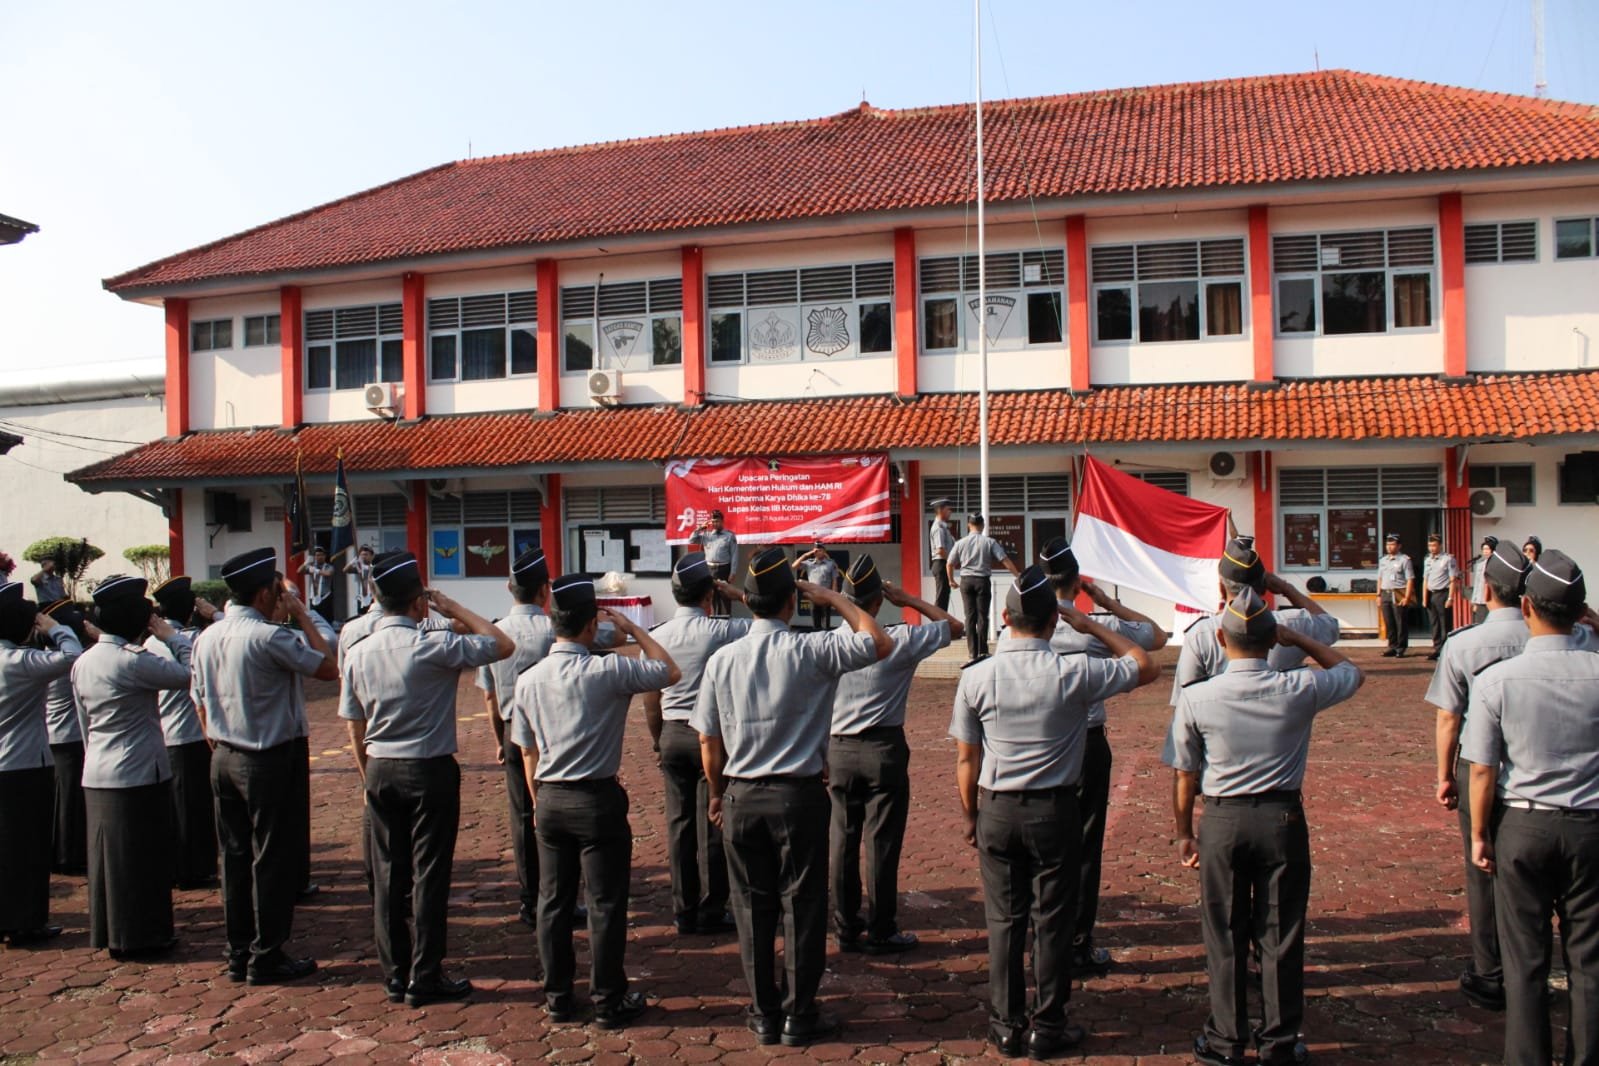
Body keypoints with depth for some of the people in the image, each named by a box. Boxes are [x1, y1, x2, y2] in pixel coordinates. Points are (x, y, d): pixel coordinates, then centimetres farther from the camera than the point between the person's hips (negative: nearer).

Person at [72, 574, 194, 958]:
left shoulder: (83, 663, 7)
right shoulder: (132, 662, -19)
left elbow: (85, 724, 14)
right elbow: (190, 672, -19)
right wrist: (170, 634, -9)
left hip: (97, 775, 8)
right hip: (139, 775, -8)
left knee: (109, 855, 16)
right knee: (143, 858, 4)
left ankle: (108, 932, 26)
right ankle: (141, 935, 13)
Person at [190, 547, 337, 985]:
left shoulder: (207, 637, 6)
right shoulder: (269, 637, -20)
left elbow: (200, 701, 12)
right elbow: (328, 667, -14)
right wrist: (301, 613, -9)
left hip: (223, 760, 8)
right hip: (268, 763, -8)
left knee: (235, 856, 14)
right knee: (273, 860, 3)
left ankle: (239, 953, 22)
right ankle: (266, 957, 10)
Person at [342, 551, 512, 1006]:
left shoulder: (357, 653, 1)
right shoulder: (432, 646, -17)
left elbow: (355, 730, 7)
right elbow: (502, 645, -10)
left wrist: (369, 778, 18)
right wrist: (454, 608, -4)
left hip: (380, 771, 6)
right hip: (429, 770, -6)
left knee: (388, 874, 13)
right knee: (429, 875, 3)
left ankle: (394, 975, 22)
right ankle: (424, 979, 10)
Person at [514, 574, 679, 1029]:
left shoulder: (528, 680, 0)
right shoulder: (607, 671, -17)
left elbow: (528, 751, 8)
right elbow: (671, 672, -4)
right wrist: (632, 628, 2)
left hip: (550, 801, 5)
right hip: (598, 800, -5)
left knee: (553, 901, 15)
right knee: (606, 904, 6)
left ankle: (557, 997, 26)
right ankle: (609, 1001, 15)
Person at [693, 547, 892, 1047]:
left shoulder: (722, 660, -3)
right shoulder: (810, 651, -13)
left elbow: (708, 741, 3)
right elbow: (880, 643, -4)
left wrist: (717, 794, 17)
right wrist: (832, 598, 0)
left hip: (741, 798, 3)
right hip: (798, 797, -3)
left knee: (753, 907, 13)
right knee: (801, 908, 8)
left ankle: (765, 1014, 24)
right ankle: (799, 1017, 17)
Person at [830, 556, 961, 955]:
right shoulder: (900, 640, -12)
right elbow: (954, 627, 3)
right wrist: (909, 600, 5)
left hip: (839, 750, 3)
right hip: (884, 750, -3)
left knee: (843, 840, 11)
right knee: (882, 843, 4)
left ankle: (846, 929, 21)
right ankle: (880, 932, 12)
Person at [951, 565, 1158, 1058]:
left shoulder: (975, 677, -9)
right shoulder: (1074, 673, -13)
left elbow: (966, 759, -2)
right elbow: (1146, 667, 2)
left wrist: (970, 816, 11)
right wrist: (1092, 627, 6)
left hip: (997, 812, 2)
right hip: (1054, 812, -1)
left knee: (1004, 921, 12)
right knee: (1052, 922, 10)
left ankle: (1006, 1026, 22)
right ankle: (1048, 1029, 20)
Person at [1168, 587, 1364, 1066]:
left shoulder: (1196, 698, -12)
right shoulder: (1300, 690, -11)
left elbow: (1185, 775, -2)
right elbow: (1351, 672, 12)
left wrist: (1184, 833, 10)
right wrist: (1298, 639, 10)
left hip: (1222, 821, 0)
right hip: (1282, 818, 1)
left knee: (1225, 936, 12)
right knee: (1281, 935, 12)